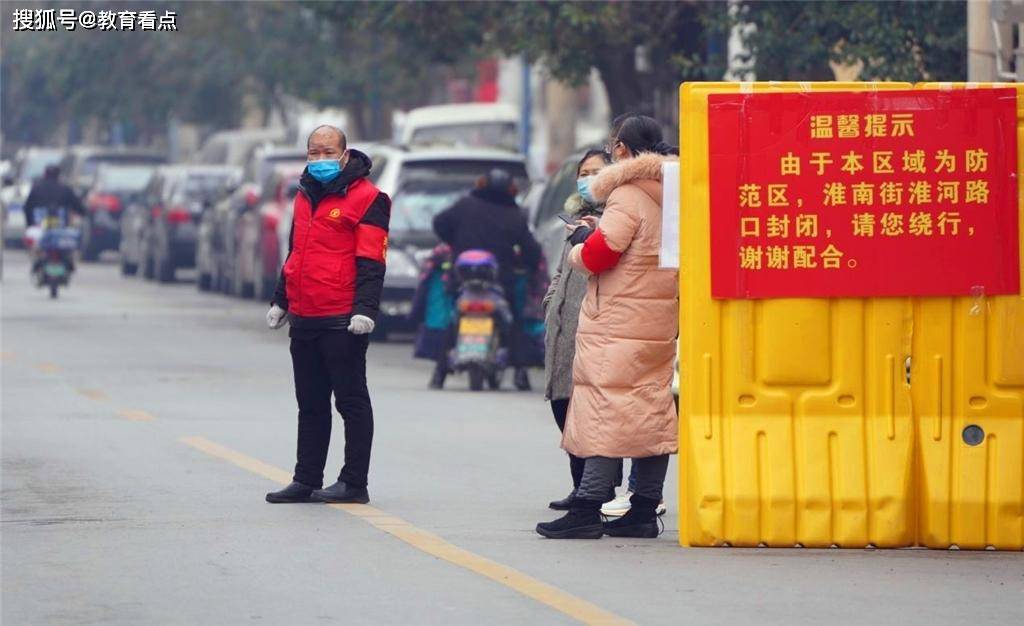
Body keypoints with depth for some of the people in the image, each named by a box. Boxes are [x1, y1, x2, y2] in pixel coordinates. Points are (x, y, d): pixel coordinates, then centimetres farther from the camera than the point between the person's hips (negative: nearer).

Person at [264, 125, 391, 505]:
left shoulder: (366, 199, -7)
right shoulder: (305, 196, 17)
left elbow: (371, 261, -13)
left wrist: (365, 309, -21)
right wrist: (280, 301, 26)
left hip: (342, 321, -8)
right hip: (304, 318, 8)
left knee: (351, 401, 0)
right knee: (311, 404, 13)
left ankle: (354, 483, 3)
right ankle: (307, 481, 19)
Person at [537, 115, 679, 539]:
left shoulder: (627, 195, -13)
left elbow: (600, 254, -18)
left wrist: (580, 244, 3)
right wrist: (596, 233, 15)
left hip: (618, 322, -9)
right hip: (661, 321, 9)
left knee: (605, 406, -10)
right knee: (651, 405, 9)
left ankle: (589, 508, -13)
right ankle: (645, 508, 10)